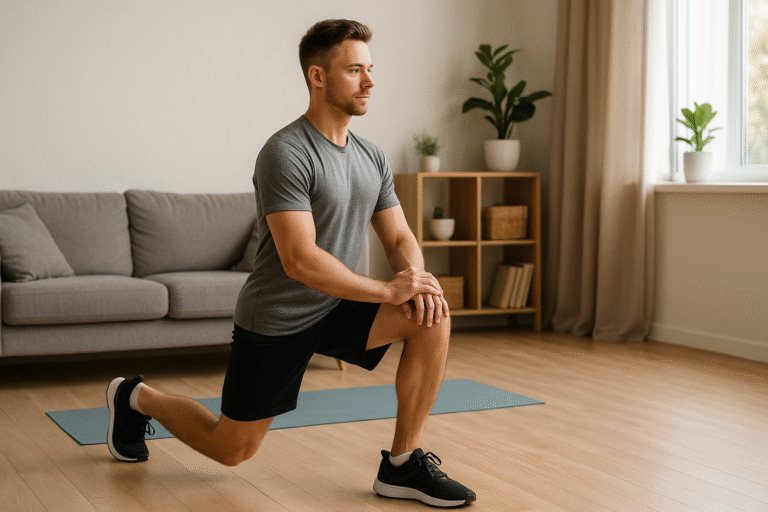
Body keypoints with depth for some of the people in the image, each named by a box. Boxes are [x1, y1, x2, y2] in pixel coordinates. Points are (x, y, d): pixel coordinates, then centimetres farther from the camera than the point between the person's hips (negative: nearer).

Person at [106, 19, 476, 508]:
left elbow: (399, 238, 5)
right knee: (232, 449, 6)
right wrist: (388, 290, -26)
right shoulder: (286, 154, -23)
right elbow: (300, 261, -30)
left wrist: (419, 281, -18)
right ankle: (137, 399, 35)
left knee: (432, 317, -17)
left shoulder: (372, 157, 3)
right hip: (277, 321, -6)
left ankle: (403, 465, -7)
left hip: (338, 308, 7)